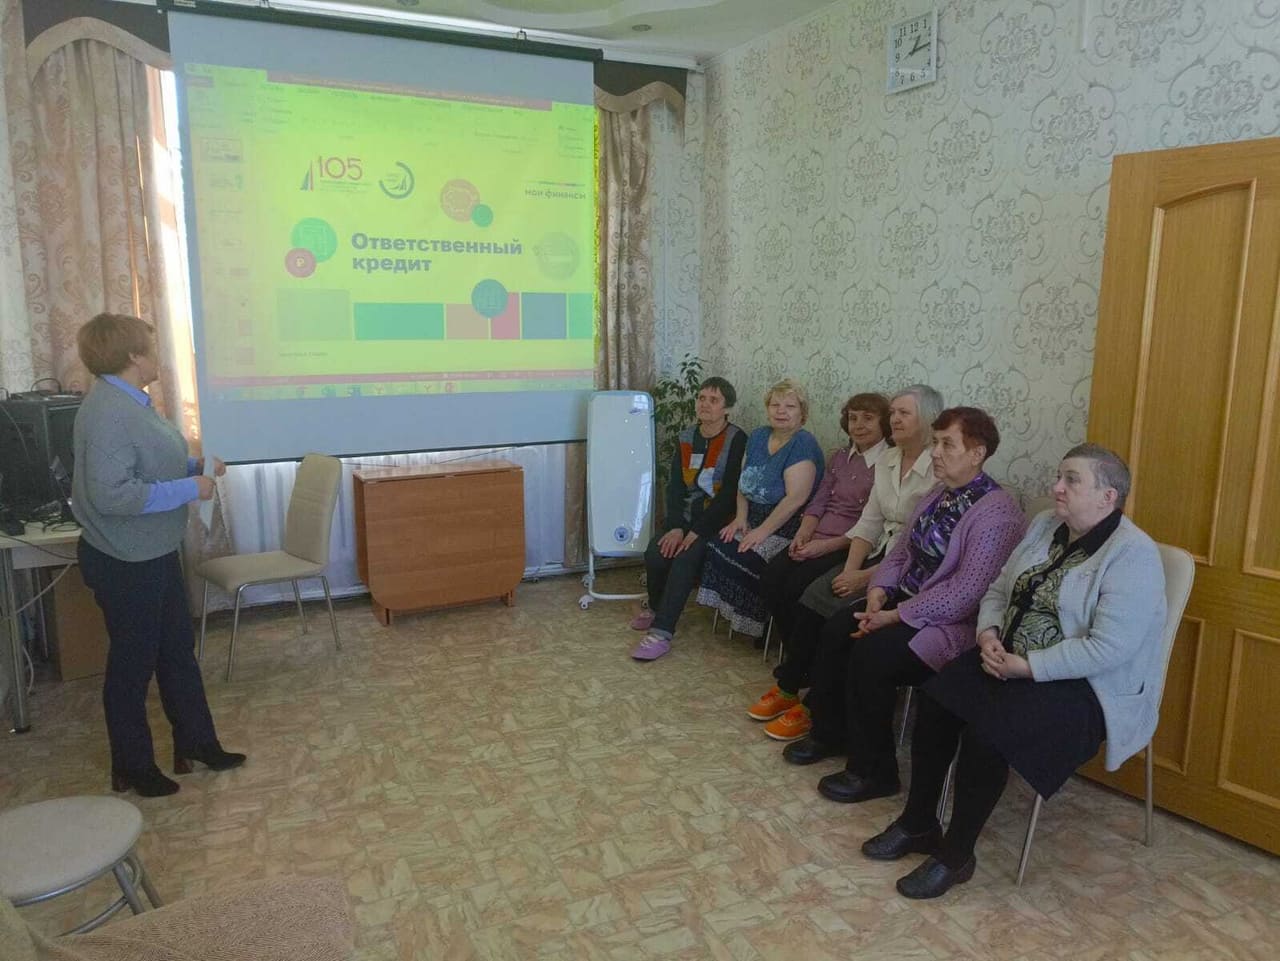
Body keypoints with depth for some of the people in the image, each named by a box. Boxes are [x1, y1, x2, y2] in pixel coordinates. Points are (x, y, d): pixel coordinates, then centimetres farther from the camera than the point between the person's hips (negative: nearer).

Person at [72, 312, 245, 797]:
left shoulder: (130, 401, 7)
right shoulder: (109, 413, -25)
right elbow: (111, 494, -31)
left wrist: (195, 466, 6)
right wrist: (189, 489, -24)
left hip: (153, 555, 10)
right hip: (125, 563, -10)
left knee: (178, 649, 18)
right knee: (133, 663, 6)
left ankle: (197, 742, 32)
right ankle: (132, 769, 25)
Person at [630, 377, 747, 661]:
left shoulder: (737, 440, -8)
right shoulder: (686, 438, 9)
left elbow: (730, 494, -14)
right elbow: (674, 485, 3)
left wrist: (696, 531, -18)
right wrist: (676, 527, -12)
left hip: (716, 520, -4)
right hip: (683, 516, 5)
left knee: (685, 559, -29)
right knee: (655, 554, -19)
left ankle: (662, 632, -25)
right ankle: (656, 607, 10)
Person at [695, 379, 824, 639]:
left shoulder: (803, 444, -13)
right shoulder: (757, 437, 11)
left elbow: (796, 498, -20)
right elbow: (744, 482, 14)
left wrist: (763, 531, -19)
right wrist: (741, 518, -1)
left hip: (786, 526, -7)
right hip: (754, 518, 7)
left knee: (745, 558, -25)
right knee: (719, 547, -16)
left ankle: (755, 624, -4)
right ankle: (729, 613, 0)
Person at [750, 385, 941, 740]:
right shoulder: (886, 460, 10)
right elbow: (870, 521, 10)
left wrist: (867, 577, -19)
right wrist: (850, 568, -6)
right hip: (879, 556, 7)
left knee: (818, 601, -20)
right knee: (809, 596, -16)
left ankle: (791, 689, -2)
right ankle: (792, 685, -3)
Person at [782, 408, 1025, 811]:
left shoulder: (997, 512, -17)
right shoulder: (936, 499, 10)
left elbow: (965, 590, -24)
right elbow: (899, 554, 13)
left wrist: (895, 616, -23)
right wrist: (878, 594, -6)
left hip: (953, 623, -8)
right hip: (904, 602, 8)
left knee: (872, 652, -25)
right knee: (836, 629, -10)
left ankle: (873, 771, -7)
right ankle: (829, 732, 9)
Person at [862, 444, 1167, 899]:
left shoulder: (1131, 555, -17)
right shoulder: (1045, 526, 7)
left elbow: (1108, 648, -24)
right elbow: (998, 590, 12)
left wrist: (1026, 666, -23)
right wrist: (989, 636, -8)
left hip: (1090, 687, -7)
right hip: (1009, 660, 7)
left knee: (985, 731, -28)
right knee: (934, 703, -15)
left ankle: (955, 855, -7)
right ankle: (918, 823, 4)